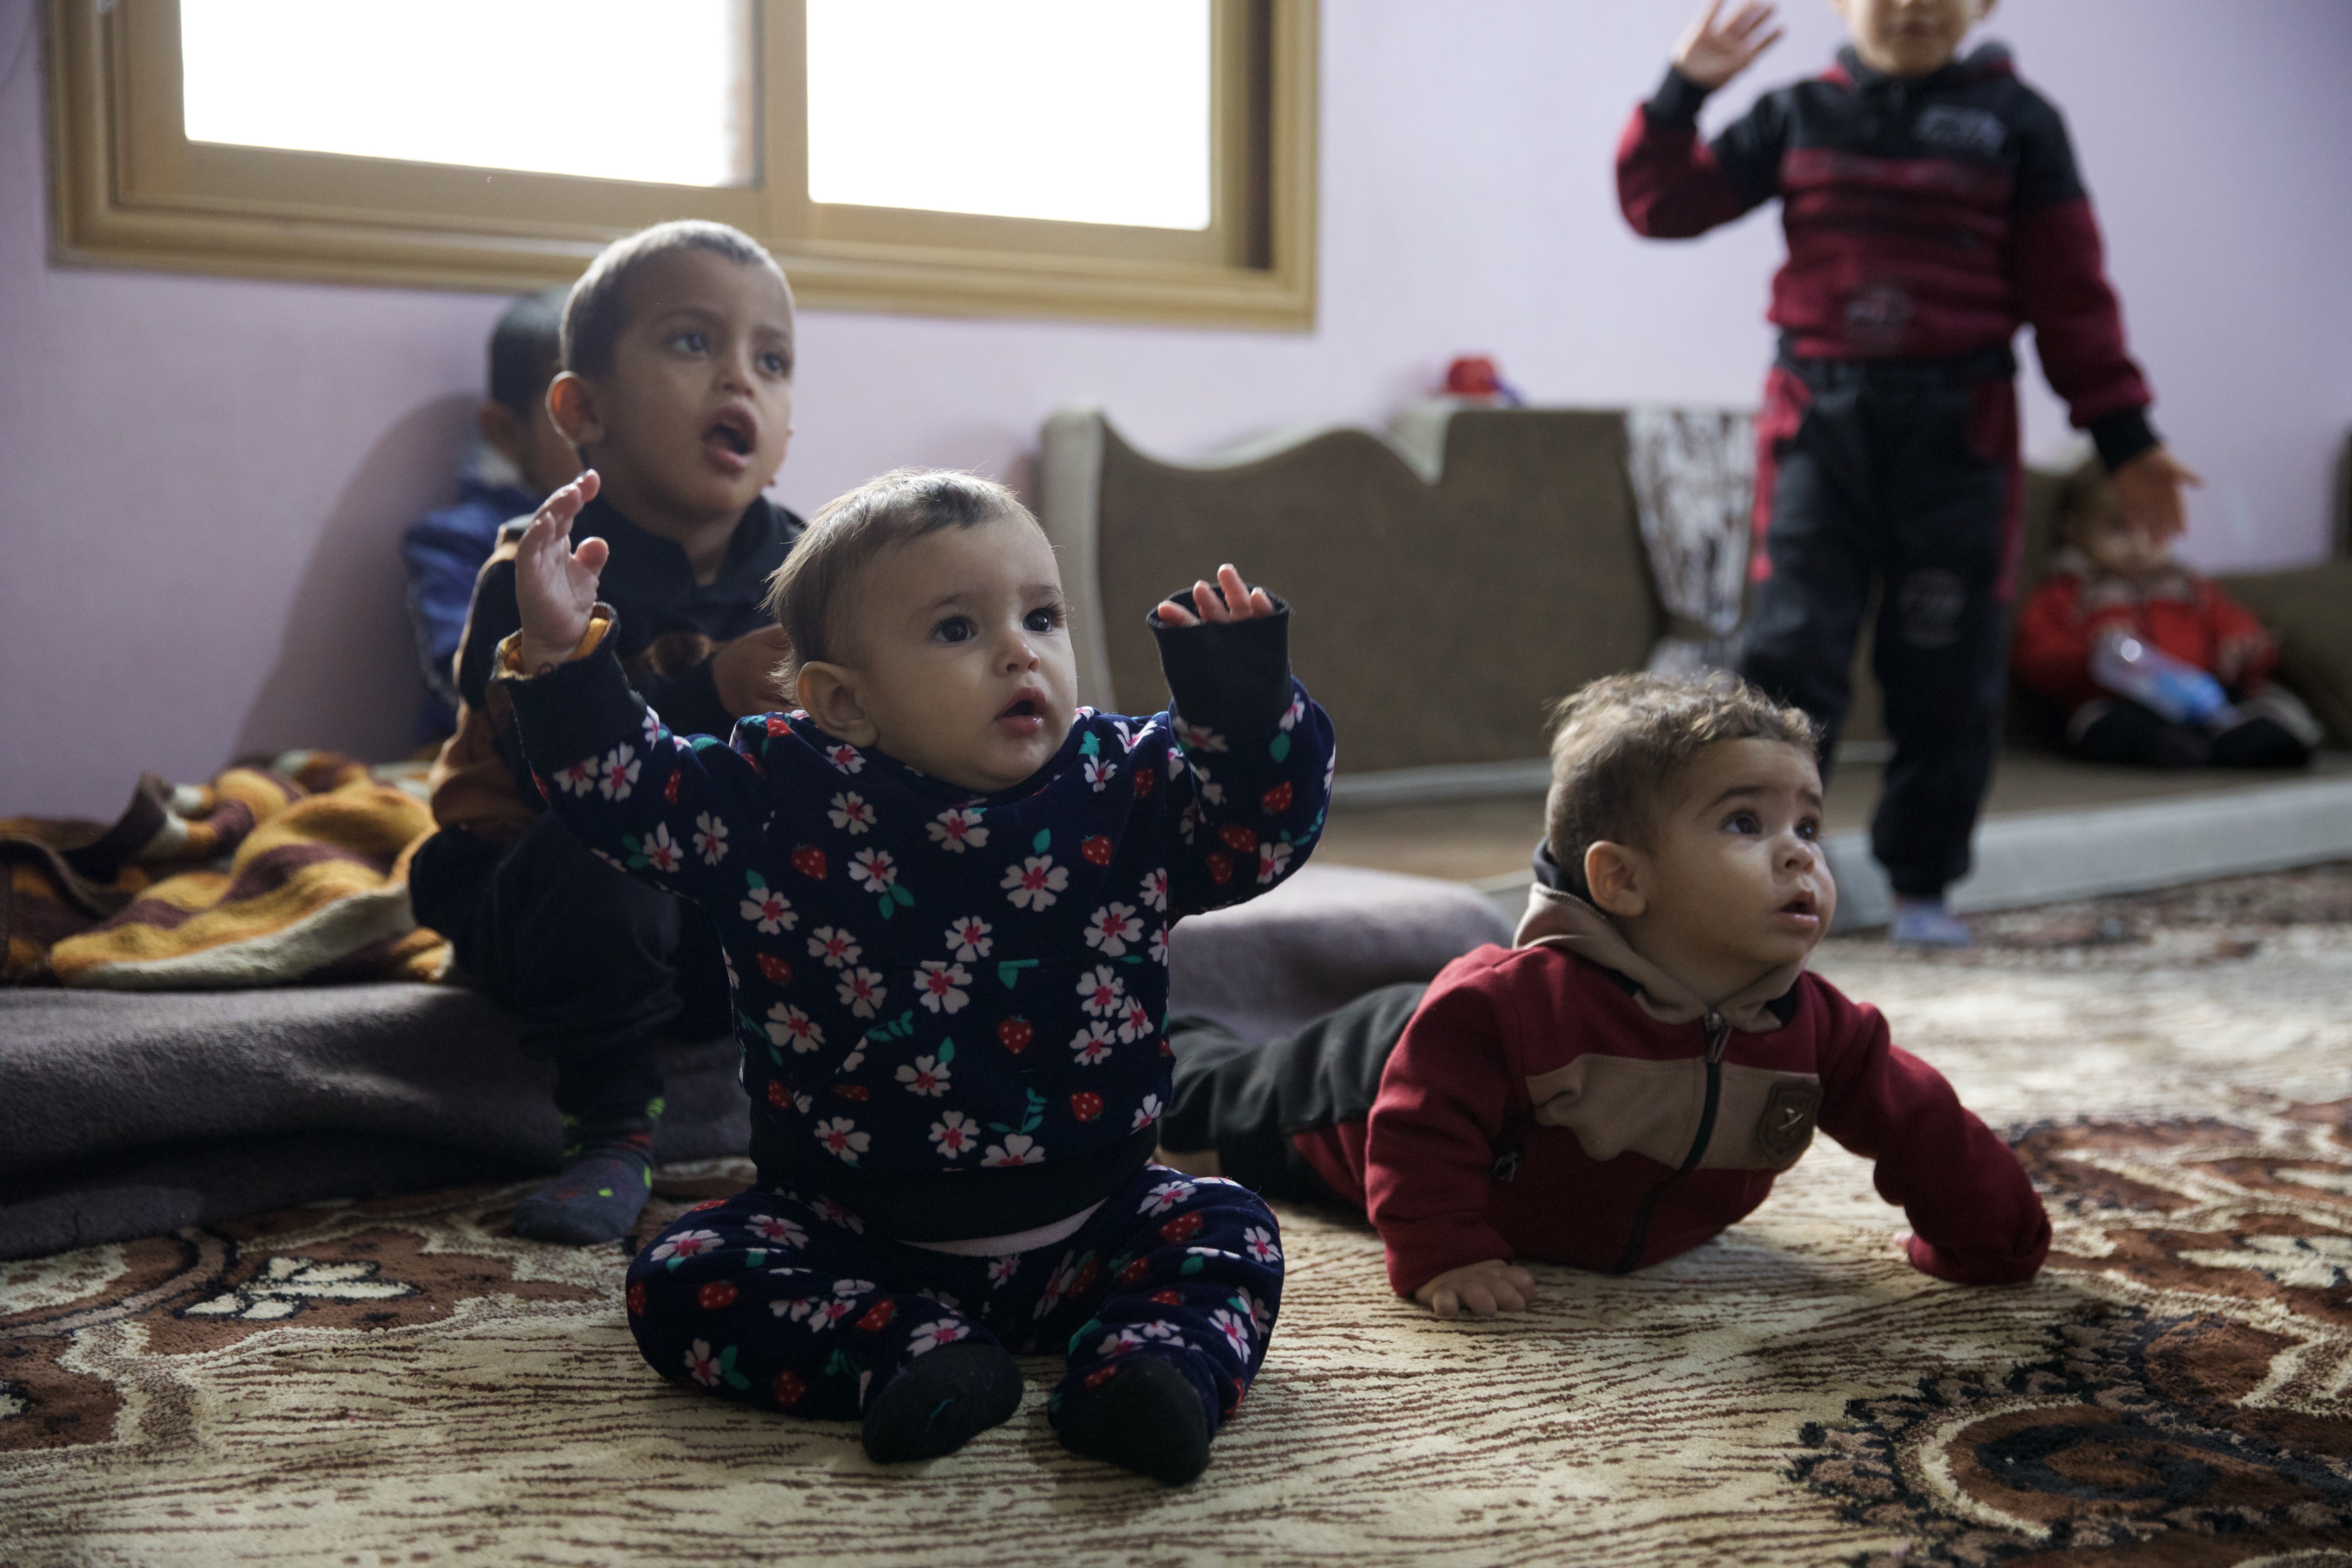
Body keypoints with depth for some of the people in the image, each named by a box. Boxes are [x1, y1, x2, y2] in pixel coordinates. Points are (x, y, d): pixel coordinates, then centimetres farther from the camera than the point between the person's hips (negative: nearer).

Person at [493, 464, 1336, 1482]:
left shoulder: (1130, 787, -3)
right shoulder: (778, 798, -6)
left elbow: (1265, 829, -5)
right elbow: (620, 790, -4)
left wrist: (1245, 703, -23)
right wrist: (563, 656, -19)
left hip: (1080, 1227, 1)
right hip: (848, 1233, -1)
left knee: (1227, 1234, -15)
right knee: (680, 1279, -19)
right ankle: (909, 1354, -30)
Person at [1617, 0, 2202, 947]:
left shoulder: (2016, 123, 6)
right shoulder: (1798, 117, 9)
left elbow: (2072, 294, 6)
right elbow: (1663, 205, 9)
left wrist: (2124, 439, 5)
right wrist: (1683, 91, -5)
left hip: (1957, 434, 0)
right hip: (1818, 423, 0)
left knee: (1947, 674, 4)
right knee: (1790, 655, -7)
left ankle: (1922, 885, 17)